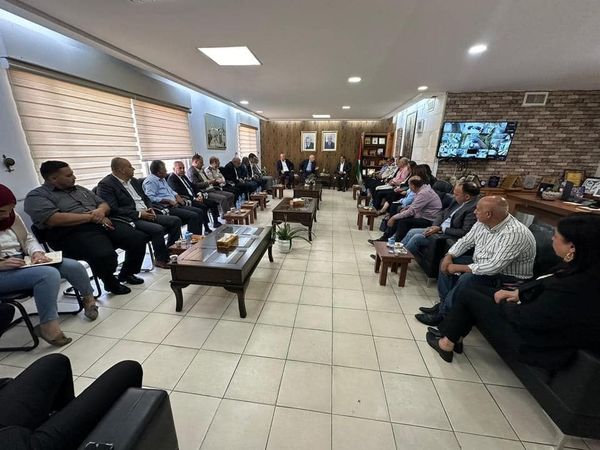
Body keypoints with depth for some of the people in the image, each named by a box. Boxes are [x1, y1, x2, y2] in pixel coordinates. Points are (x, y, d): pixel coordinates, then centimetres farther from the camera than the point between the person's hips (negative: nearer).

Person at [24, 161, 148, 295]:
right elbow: (54, 220, -14)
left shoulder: (80, 189, 24)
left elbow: (104, 203, 22)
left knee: (139, 238, -14)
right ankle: (111, 284, -3)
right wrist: (91, 216, -11)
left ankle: (126, 274, 10)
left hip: (103, 224, 6)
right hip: (73, 234, -6)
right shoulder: (36, 196, 4)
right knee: (104, 255, -36)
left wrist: (101, 211, -3)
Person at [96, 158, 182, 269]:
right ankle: (161, 259, -8)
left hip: (146, 214, 8)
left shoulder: (134, 180, 16)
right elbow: (113, 209, -17)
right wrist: (139, 214, -18)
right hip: (131, 219, -8)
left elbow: (145, 198, 23)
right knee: (158, 229, -31)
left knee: (176, 221, -7)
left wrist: (150, 209, 1)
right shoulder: (105, 184, -8)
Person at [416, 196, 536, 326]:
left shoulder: (515, 233, -30)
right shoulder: (483, 223, -5)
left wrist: (459, 268, -27)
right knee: (447, 262, 1)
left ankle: (443, 314, -12)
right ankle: (444, 303, 4)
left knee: (468, 278, -31)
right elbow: (465, 241, 7)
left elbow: (493, 267, -35)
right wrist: (449, 256, -9)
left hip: (508, 277, -9)